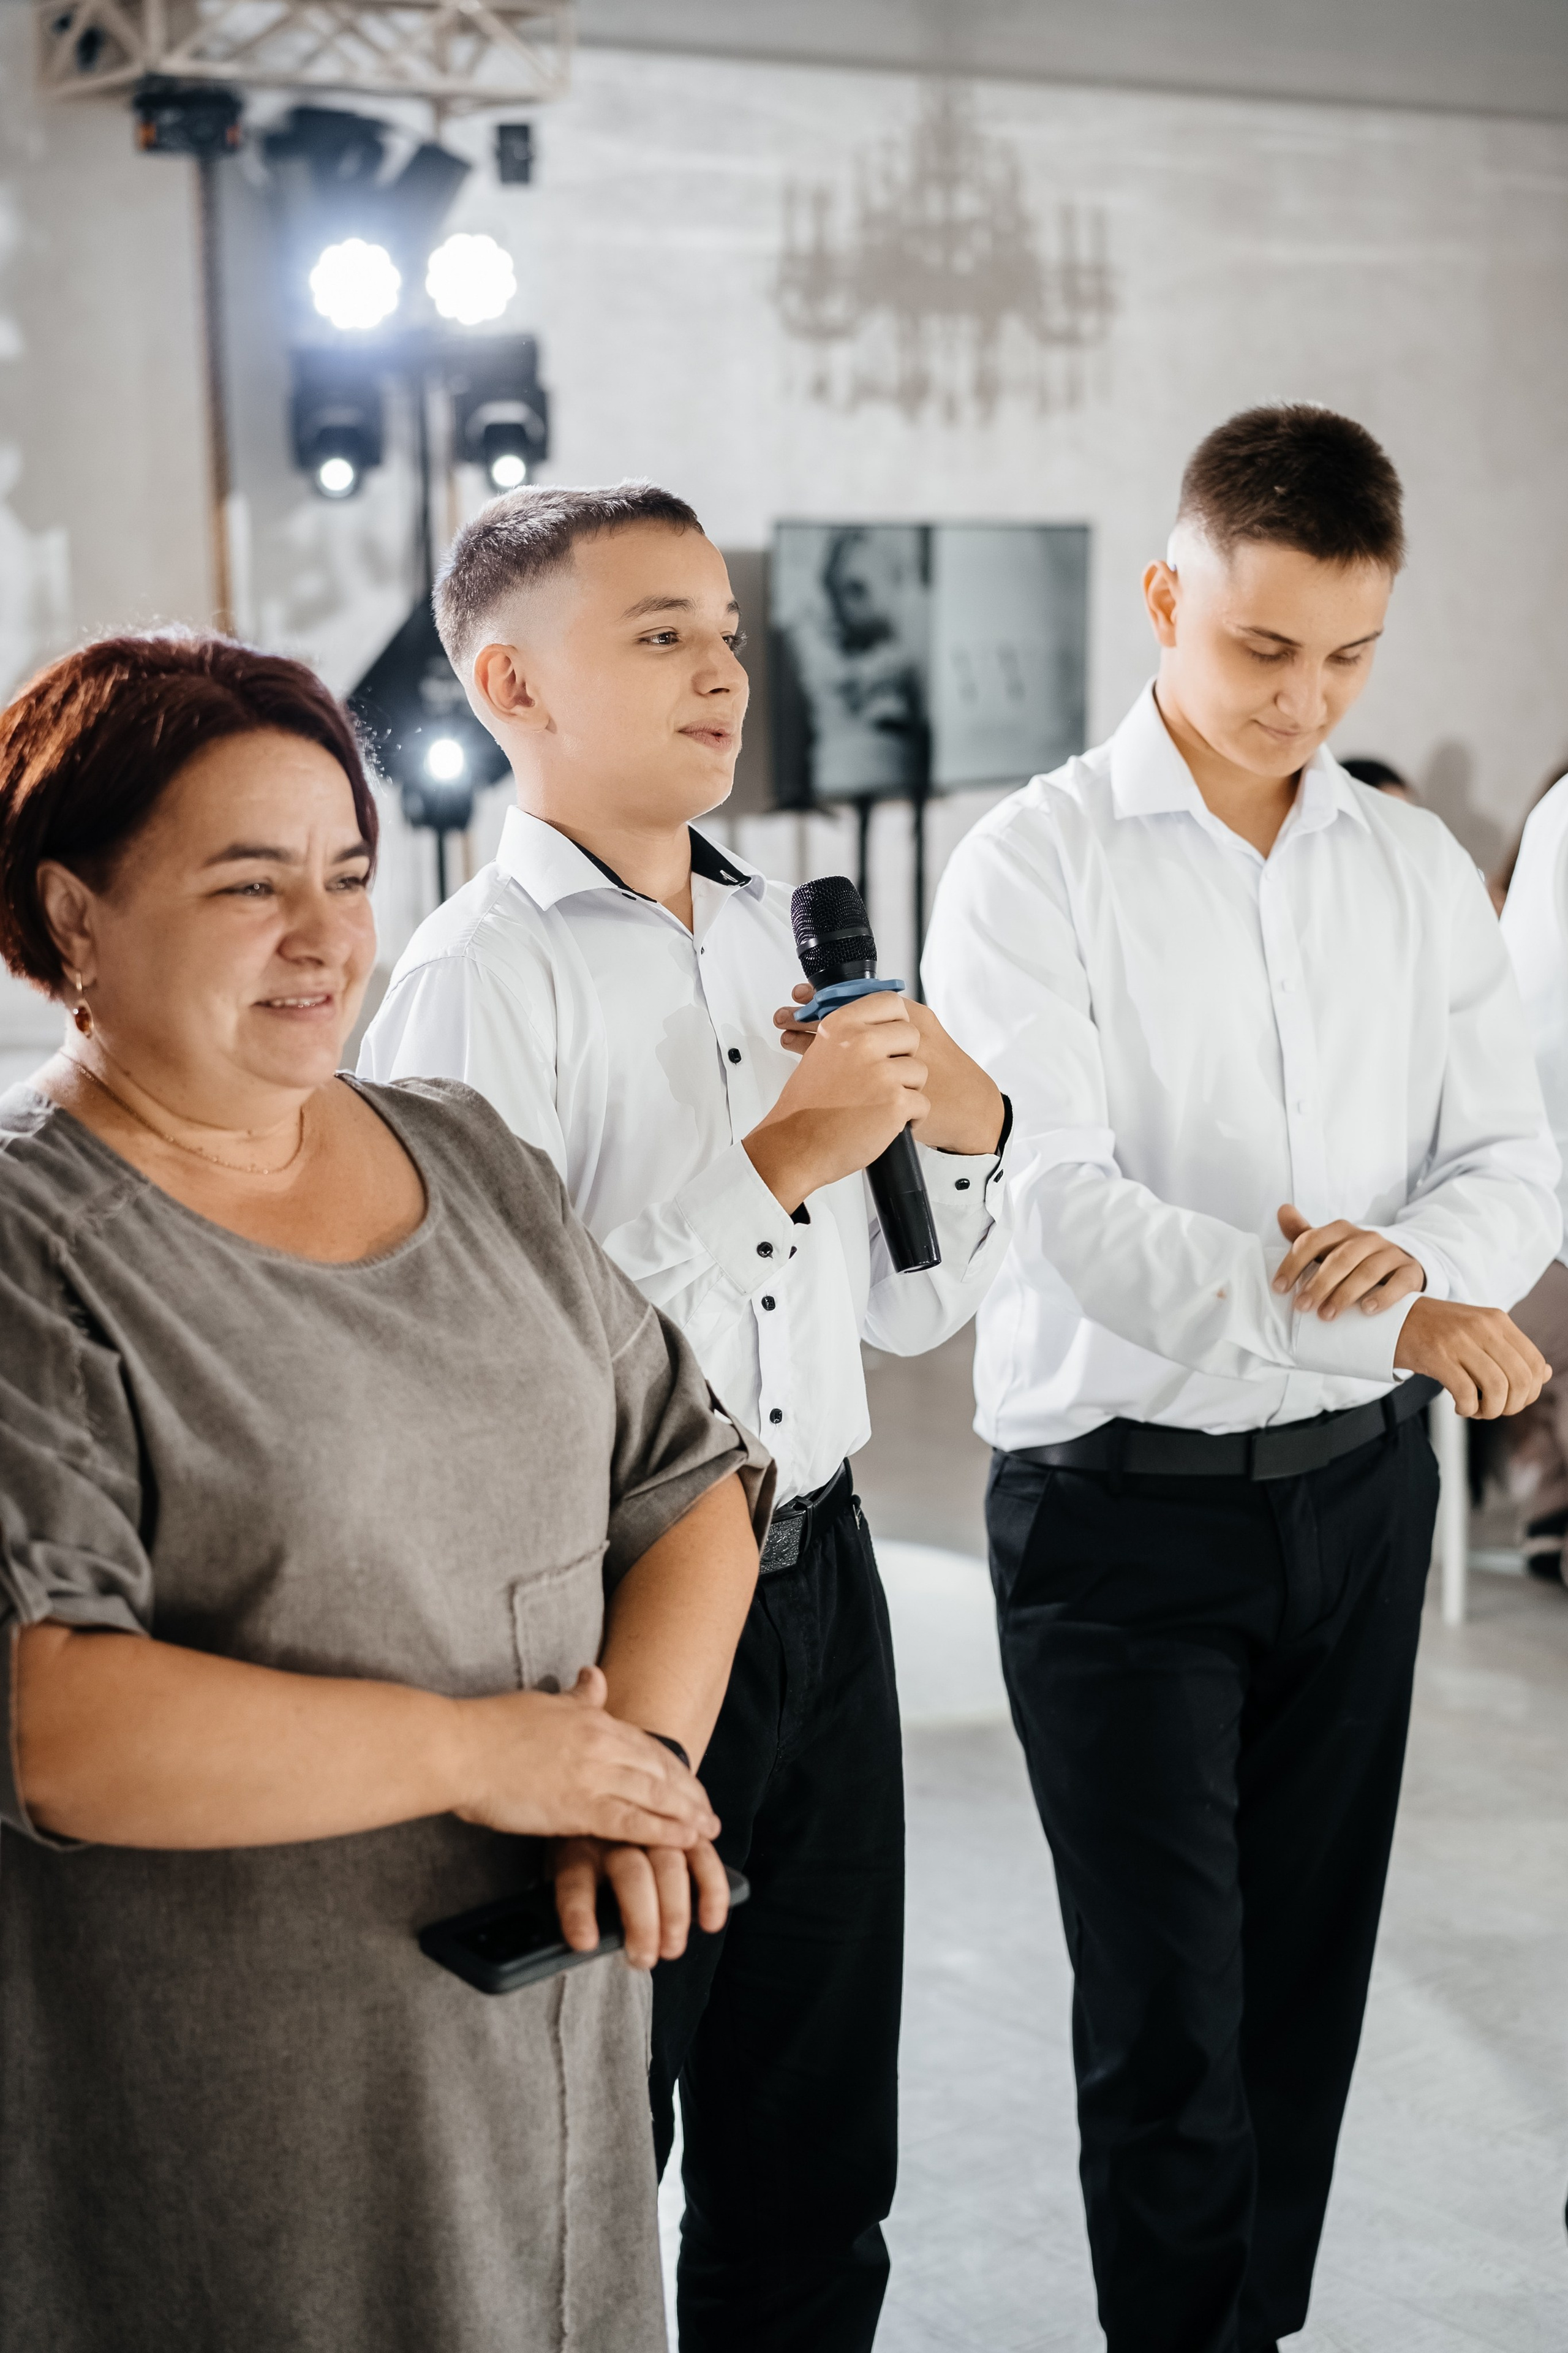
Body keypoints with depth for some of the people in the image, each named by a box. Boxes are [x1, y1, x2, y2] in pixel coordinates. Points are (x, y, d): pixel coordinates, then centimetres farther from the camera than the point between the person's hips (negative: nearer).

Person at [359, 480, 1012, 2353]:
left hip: (817, 1590, 7)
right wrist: (775, 1163, -23)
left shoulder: (786, 939, 9)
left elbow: (906, 1309, 14)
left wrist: (966, 1126, -5)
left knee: (816, 2177, 20)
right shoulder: (480, 975, -15)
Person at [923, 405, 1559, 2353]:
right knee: (1169, 2024, 0)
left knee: (1306, 1989, 15)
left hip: (1358, 1492, 5)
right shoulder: (1034, 866, -8)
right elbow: (1059, 1208, -18)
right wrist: (1377, 1313, -26)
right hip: (1123, 1512, -5)